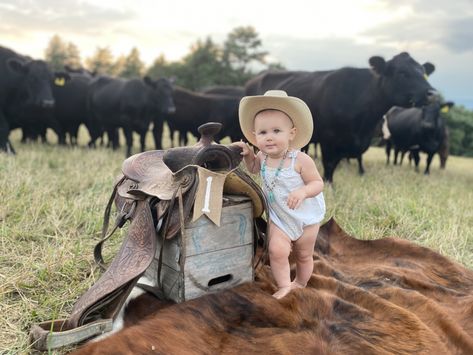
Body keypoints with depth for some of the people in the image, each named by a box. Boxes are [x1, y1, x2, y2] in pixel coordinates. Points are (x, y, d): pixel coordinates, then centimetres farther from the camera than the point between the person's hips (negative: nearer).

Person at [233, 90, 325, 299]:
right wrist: (247, 154, -6)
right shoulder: (262, 157, -10)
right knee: (277, 251, -15)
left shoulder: (300, 160, -25)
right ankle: (284, 287, 4)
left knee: (304, 256, 16)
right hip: (278, 217, 3)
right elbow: (254, 168, 13)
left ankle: (300, 284, 41)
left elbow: (318, 183, -20)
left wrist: (303, 191, -40)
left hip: (306, 216, -2)